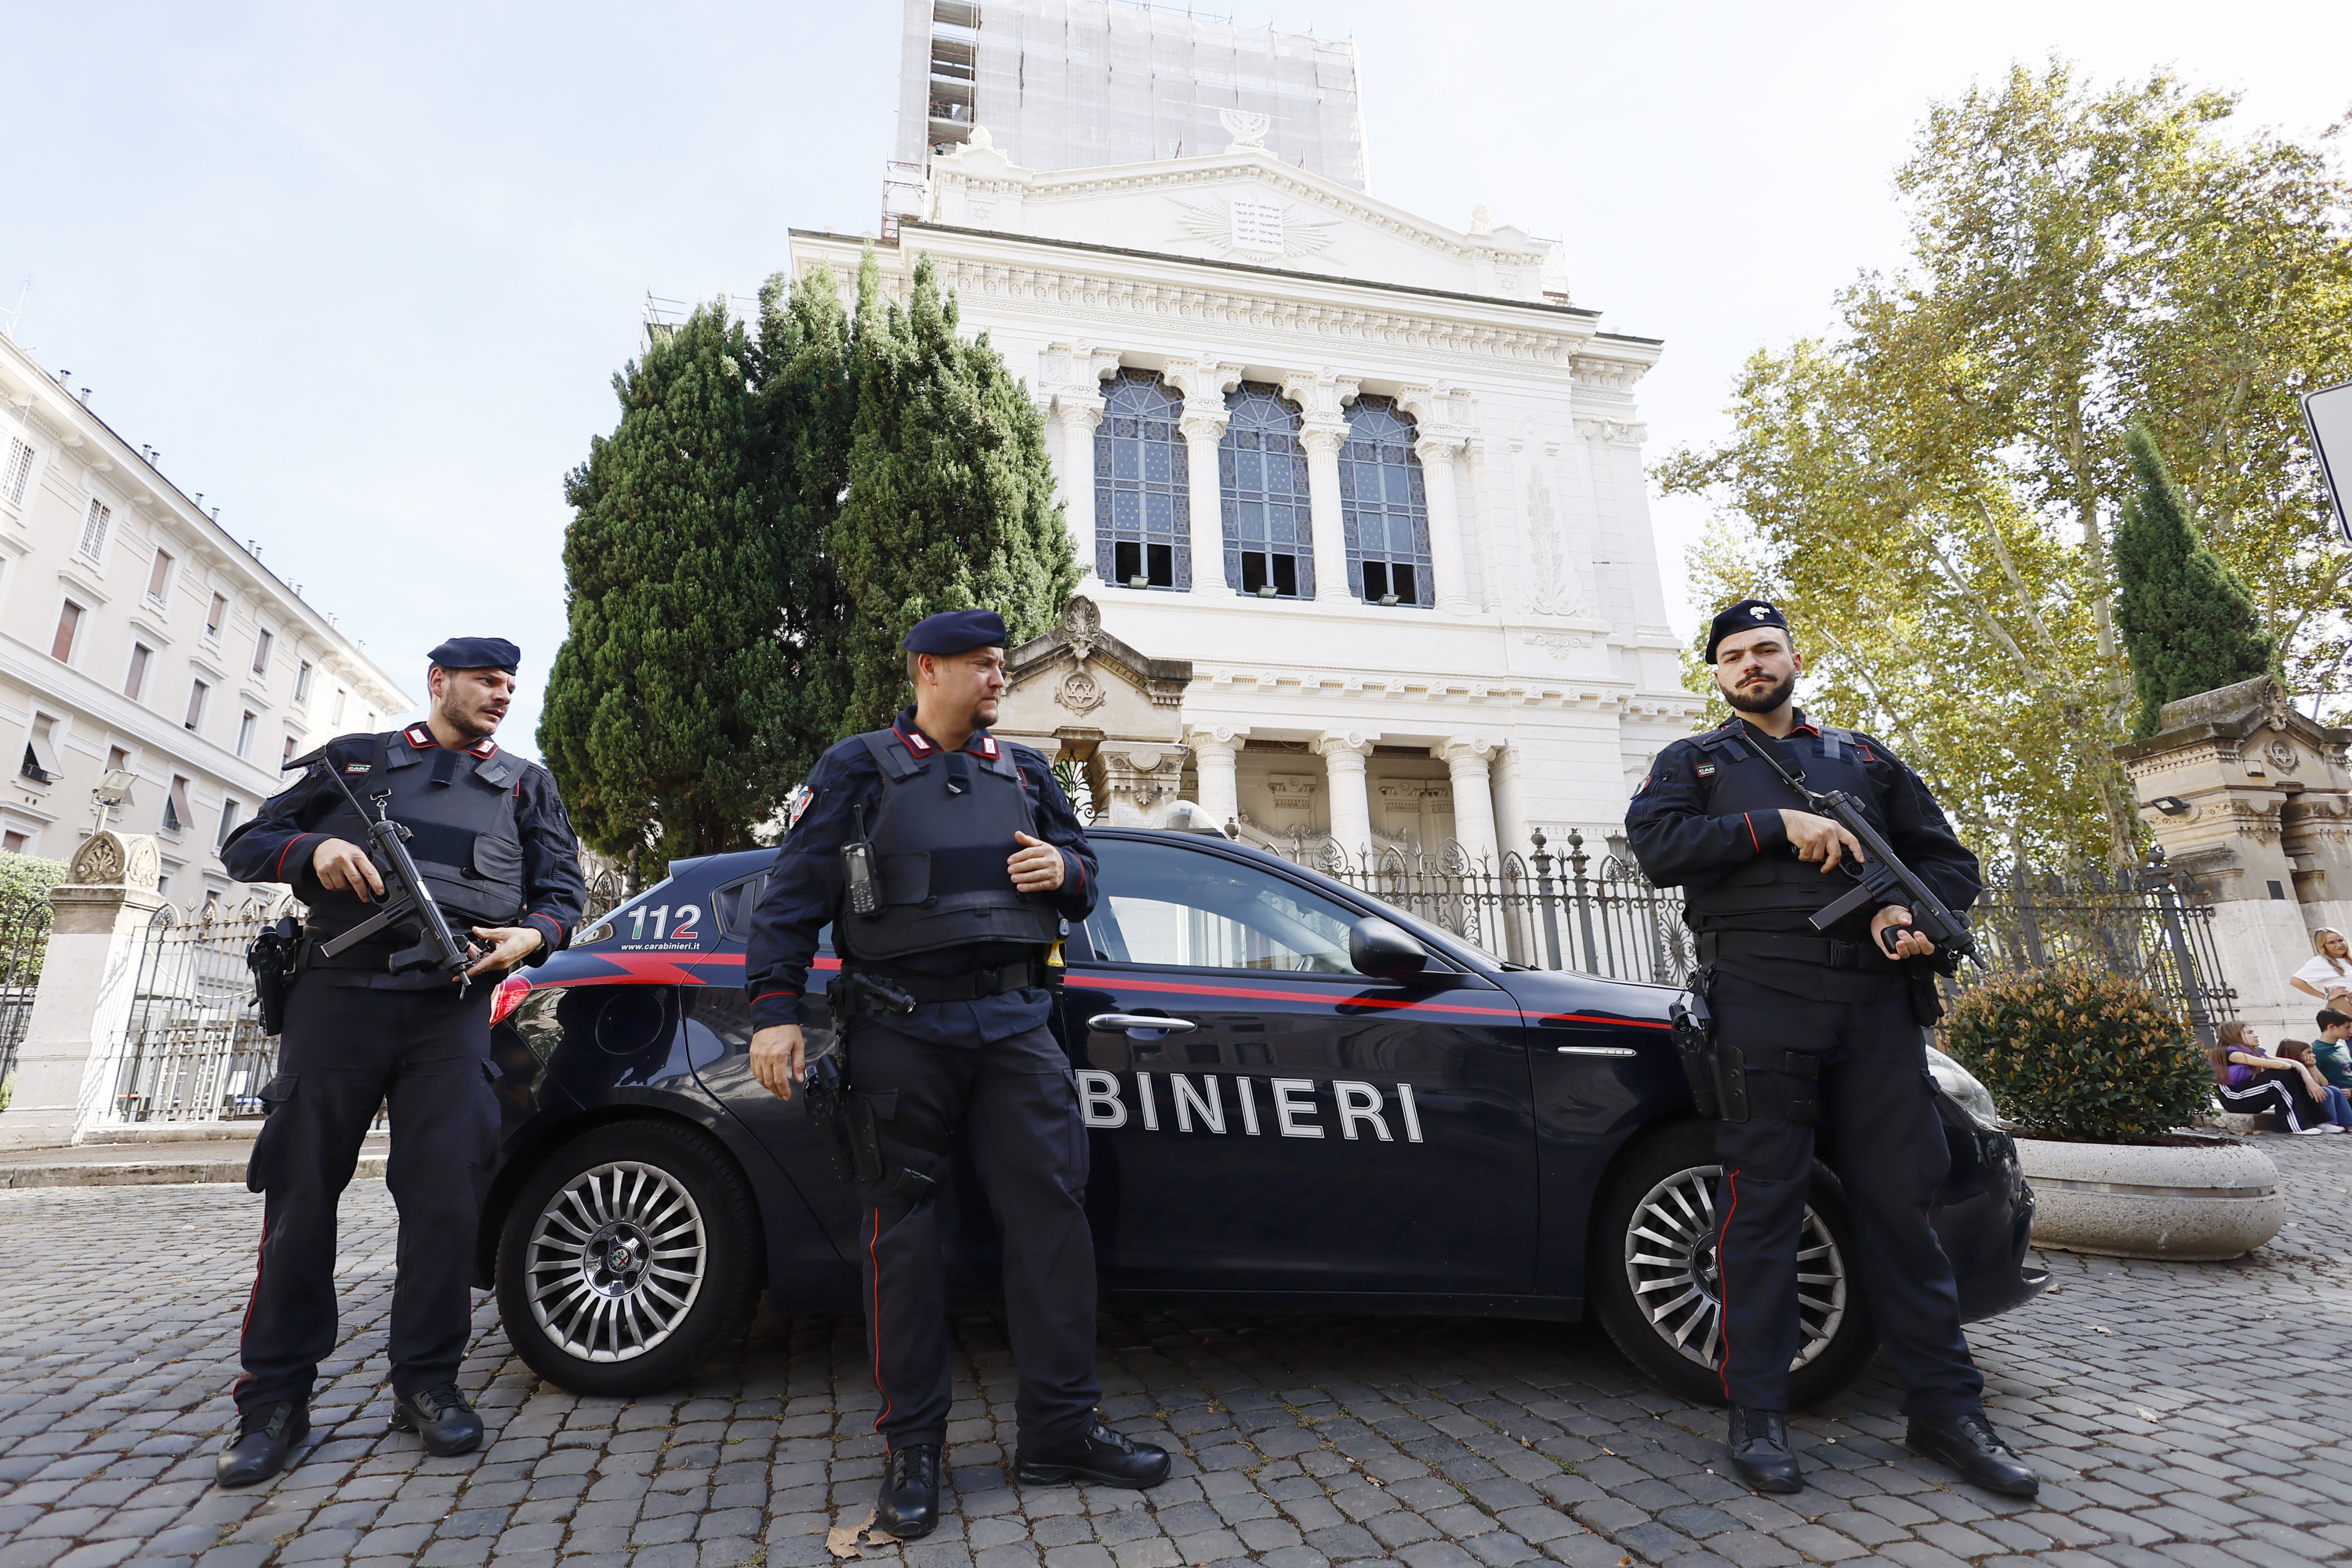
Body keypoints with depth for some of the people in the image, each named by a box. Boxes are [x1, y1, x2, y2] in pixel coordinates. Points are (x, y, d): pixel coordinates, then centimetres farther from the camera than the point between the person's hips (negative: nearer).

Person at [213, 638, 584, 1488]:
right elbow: (246, 842, 15)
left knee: (446, 1193, -3)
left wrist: (531, 935, -8)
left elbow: (562, 889, 14)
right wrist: (313, 848, -7)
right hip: (338, 992, 0)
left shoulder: (525, 785, 19)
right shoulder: (355, 758, 18)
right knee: (301, 1189, 2)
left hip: (452, 1006, 0)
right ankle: (275, 1399, 14)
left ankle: (426, 1383, 9)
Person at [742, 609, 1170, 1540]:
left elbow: (1082, 874, 20)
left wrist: (1065, 870, -4)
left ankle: (1059, 1429, 15)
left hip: (1013, 1021, 4)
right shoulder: (858, 770, 3)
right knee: (903, 1227, 4)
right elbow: (794, 895, -1)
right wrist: (776, 1010, -10)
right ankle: (912, 1447, 19)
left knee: (1050, 1208, 1)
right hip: (903, 1031, -3)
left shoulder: (1023, 772, 15)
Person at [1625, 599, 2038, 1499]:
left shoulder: (1866, 758, 23)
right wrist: (1778, 827, -11)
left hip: (1876, 997, 3)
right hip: (1760, 996, -3)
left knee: (1901, 1198, 6)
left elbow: (1947, 856, 19)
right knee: (1762, 1203, -1)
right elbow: (1657, 843, -4)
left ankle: (1945, 1408, 19)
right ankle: (1756, 1415, 7)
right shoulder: (1693, 762, 15)